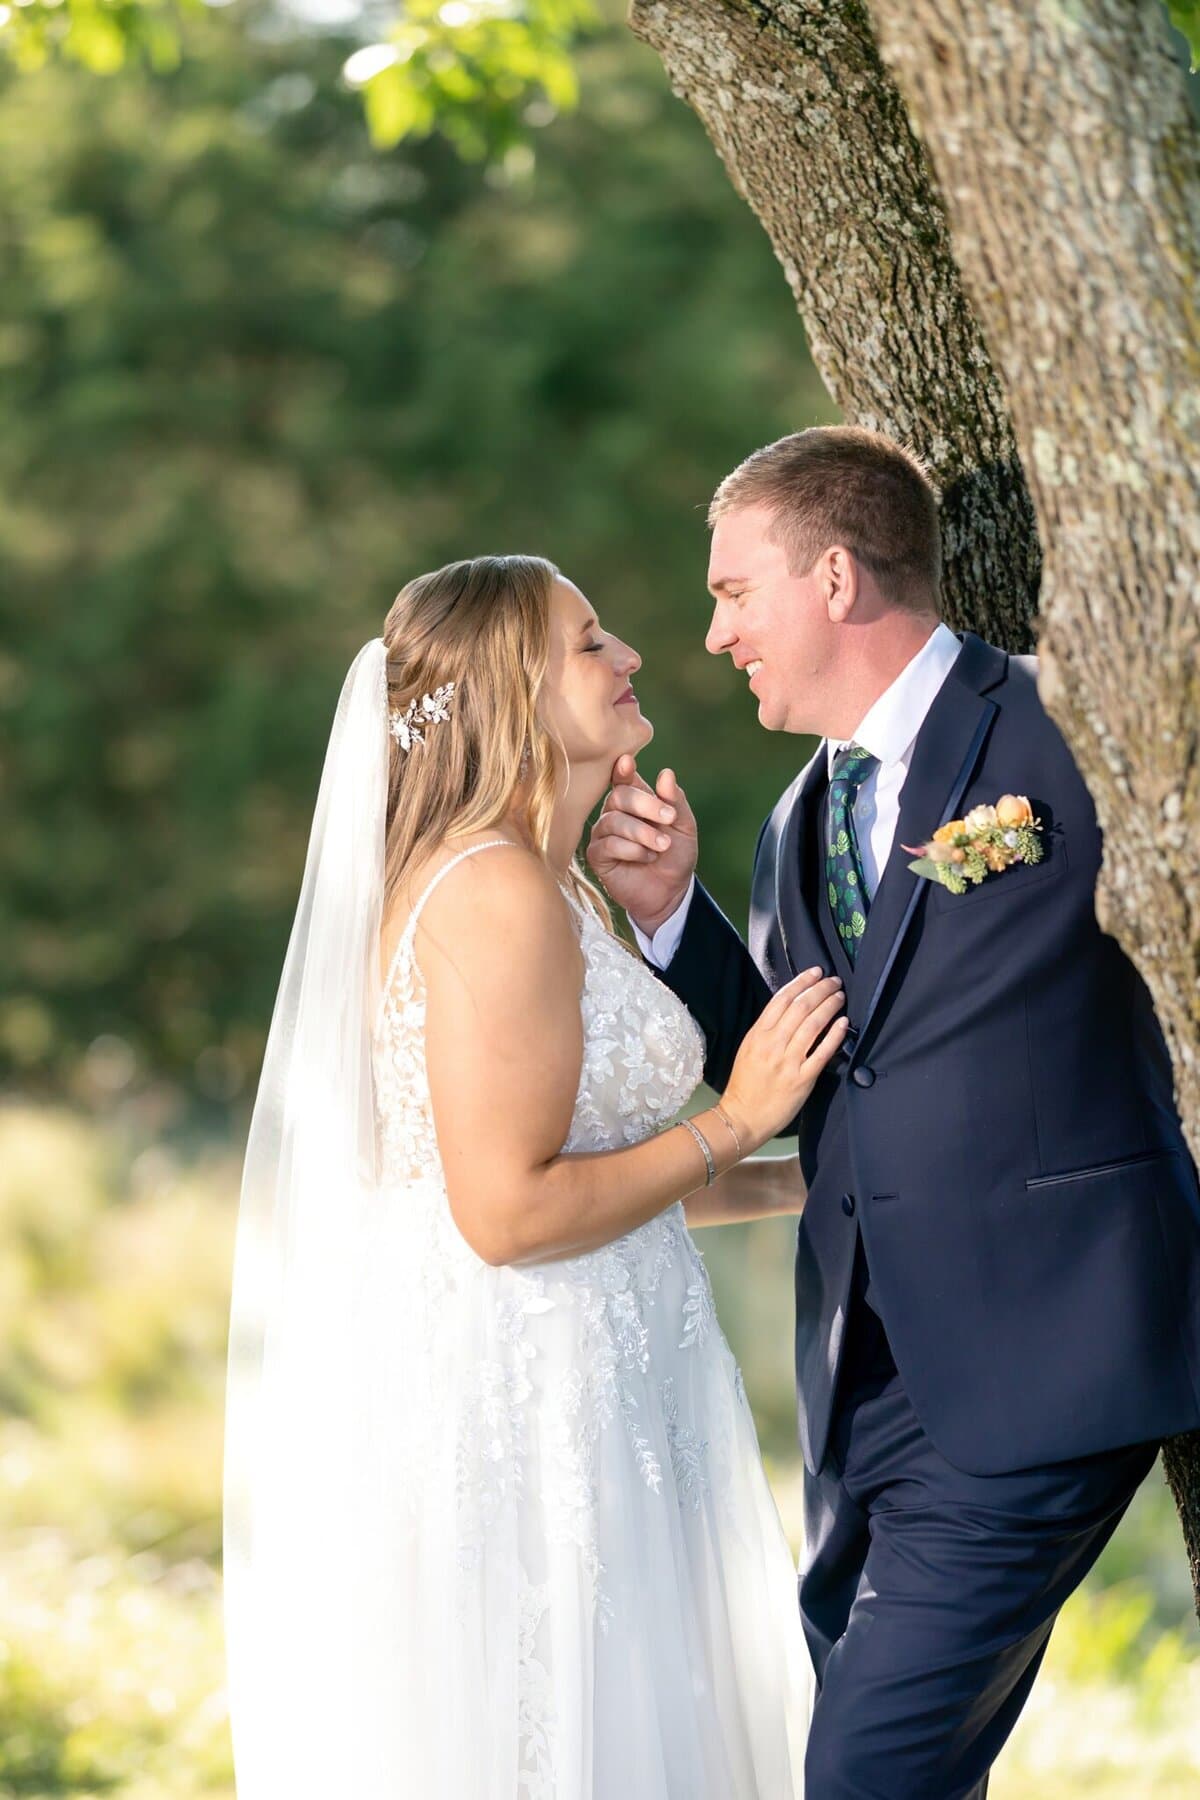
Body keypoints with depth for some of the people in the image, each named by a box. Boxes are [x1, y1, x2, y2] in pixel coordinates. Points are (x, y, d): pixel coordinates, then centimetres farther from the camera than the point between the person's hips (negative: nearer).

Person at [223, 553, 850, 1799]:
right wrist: (734, 1123, -14)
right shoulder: (497, 895, -18)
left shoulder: (556, 890, 14)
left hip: (567, 1403, 10)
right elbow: (509, 1211, -22)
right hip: (509, 1405, -10)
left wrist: (814, 1180, 17)